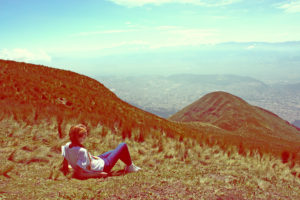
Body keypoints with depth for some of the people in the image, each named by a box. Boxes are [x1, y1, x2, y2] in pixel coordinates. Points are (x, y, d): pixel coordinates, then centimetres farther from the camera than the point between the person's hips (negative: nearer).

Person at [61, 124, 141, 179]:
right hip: (103, 168, -9)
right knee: (123, 146, 1)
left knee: (112, 152, 31)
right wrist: (98, 174, -25)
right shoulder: (82, 151, -36)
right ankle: (130, 167, 23)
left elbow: (65, 166, -2)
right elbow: (80, 174, -34)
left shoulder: (67, 146, -13)